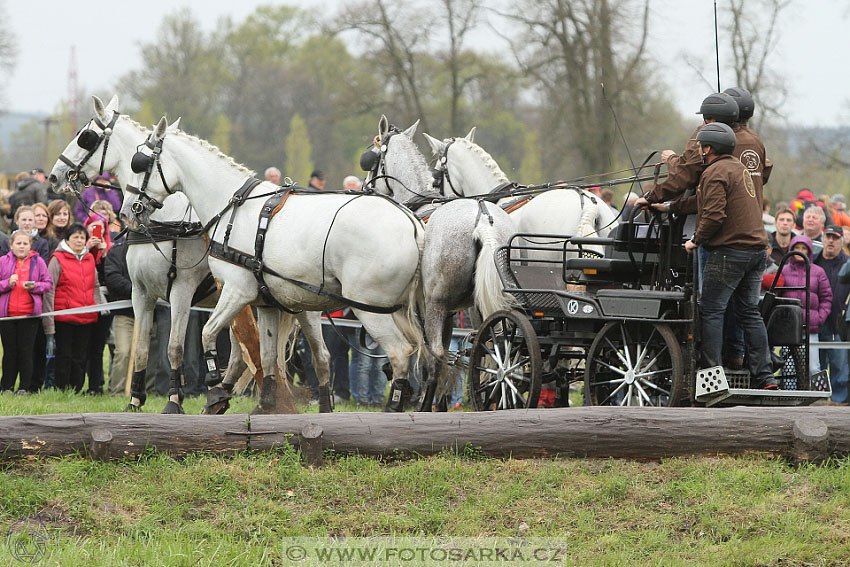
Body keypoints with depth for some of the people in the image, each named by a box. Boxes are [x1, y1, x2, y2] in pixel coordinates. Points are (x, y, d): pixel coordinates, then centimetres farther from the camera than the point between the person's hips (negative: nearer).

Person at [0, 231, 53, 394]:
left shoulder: (38, 262, 4)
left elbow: (48, 284, 4)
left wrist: (35, 286, -13)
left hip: (29, 313, -1)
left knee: (26, 351, 1)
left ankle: (25, 387, 7)